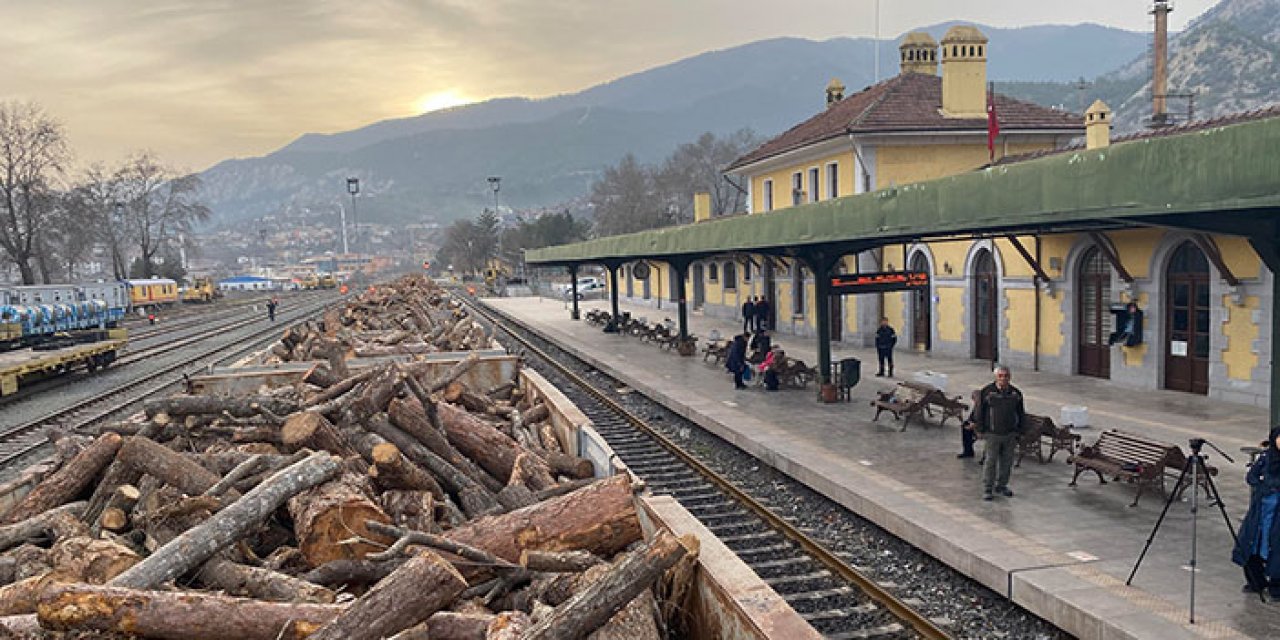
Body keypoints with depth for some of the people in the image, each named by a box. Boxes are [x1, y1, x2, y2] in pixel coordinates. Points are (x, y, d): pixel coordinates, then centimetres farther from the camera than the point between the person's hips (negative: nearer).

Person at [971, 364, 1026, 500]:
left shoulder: (1016, 393, 3)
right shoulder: (987, 392, -8)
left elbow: (1021, 413, 13)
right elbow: (979, 411, -2)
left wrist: (1018, 430, 9)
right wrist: (981, 430, -3)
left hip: (1010, 434, 4)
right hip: (993, 434, -4)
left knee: (1007, 461, 11)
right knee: (991, 461, -2)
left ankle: (1001, 486, 27)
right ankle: (987, 489, 7)